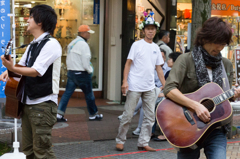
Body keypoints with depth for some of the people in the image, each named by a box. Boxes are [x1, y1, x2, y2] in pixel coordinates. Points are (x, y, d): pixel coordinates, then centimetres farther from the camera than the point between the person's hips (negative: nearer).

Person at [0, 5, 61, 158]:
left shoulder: (51, 44, -14)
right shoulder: (33, 45, 16)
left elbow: (36, 71, -20)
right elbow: (22, 65, 24)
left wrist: (13, 68, -30)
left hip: (43, 104, -9)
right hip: (28, 102, 9)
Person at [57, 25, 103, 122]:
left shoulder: (72, 44, 12)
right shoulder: (83, 44, -16)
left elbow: (68, 59, 15)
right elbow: (85, 62, -18)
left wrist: (70, 70, 17)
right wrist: (90, 71, -3)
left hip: (71, 72, 8)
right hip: (82, 73, -8)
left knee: (67, 93, 5)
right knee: (89, 95, 8)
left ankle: (59, 114, -3)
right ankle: (93, 115, 20)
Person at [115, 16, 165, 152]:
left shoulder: (156, 48, 11)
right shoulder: (137, 45, -4)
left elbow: (159, 68, 15)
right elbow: (128, 64, -5)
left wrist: (165, 85, 11)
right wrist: (125, 81, -16)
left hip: (150, 88, 5)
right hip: (135, 86, -5)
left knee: (150, 116, 4)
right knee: (128, 115, -1)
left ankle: (143, 143, 11)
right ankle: (120, 140, 12)